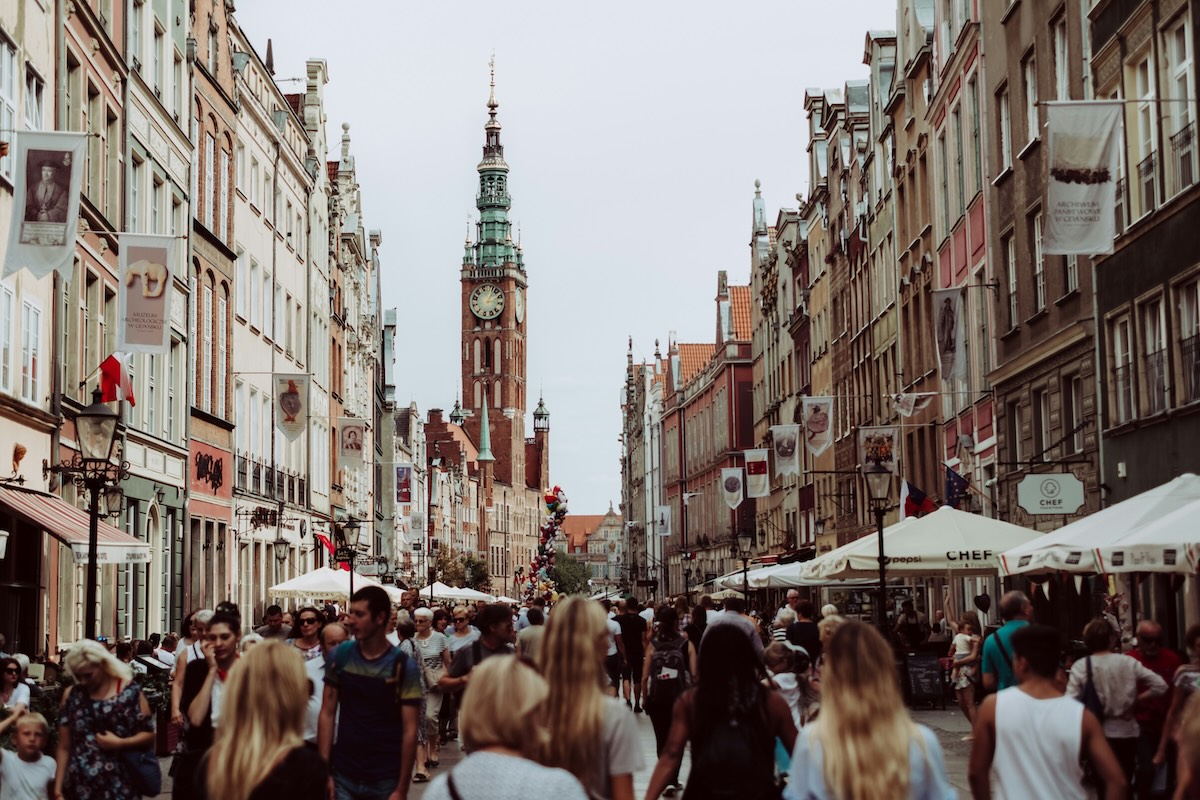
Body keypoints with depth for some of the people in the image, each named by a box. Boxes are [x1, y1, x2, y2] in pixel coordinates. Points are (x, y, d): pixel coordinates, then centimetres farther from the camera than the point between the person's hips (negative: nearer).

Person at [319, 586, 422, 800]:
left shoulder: (404, 666, -8)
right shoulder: (341, 656, 0)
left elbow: (409, 730, -8)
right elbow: (328, 713, 3)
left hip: (385, 781, -2)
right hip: (343, 776, 2)